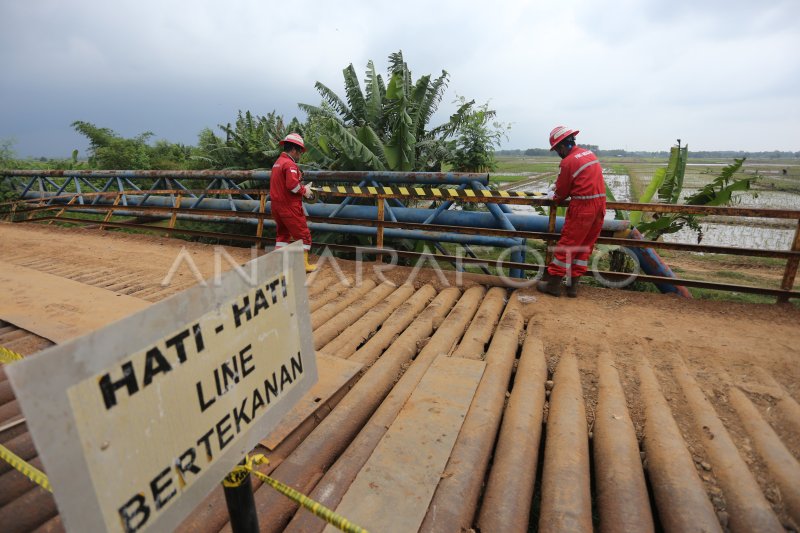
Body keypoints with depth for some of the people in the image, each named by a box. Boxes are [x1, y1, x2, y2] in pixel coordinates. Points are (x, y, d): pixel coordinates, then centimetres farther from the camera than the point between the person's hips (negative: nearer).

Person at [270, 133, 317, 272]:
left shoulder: (277, 163, 14)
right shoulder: (290, 164, -16)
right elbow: (292, 184, -27)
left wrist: (301, 188, 9)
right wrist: (304, 191, -10)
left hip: (276, 205, 9)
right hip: (289, 206, -9)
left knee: (283, 233, 20)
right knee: (303, 235, 2)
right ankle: (304, 264, 8)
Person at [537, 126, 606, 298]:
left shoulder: (568, 162, -13)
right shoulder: (590, 154, 12)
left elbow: (561, 193, -6)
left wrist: (554, 196, 16)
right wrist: (558, 191, 17)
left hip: (582, 208, -8)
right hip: (600, 205, 8)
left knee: (566, 246, 0)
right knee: (585, 247, 11)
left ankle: (553, 284, 8)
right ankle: (573, 285, 18)